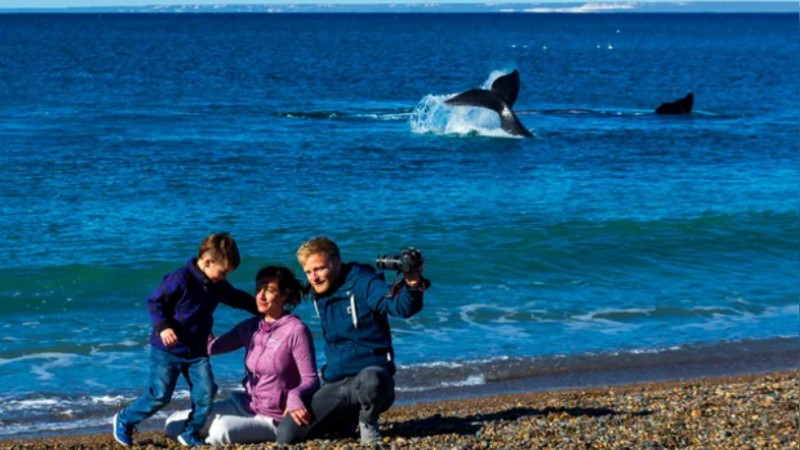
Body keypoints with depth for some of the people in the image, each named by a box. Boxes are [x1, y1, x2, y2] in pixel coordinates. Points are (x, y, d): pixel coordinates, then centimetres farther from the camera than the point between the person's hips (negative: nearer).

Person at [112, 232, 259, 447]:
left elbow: (238, 299, 21)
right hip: (168, 350, -6)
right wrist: (162, 327, -28)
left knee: (205, 393, -6)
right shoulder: (180, 279, -19)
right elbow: (154, 302, -16)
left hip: (197, 352, 6)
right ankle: (124, 420, 19)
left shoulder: (218, 285, 4)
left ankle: (190, 434, 13)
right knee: (160, 395, -4)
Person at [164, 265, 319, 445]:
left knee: (221, 430, -34)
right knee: (175, 424, 0)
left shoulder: (296, 330, -16)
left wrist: (294, 397, -38)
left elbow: (311, 380, -17)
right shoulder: (251, 327, 4)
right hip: (243, 405, 7)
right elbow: (212, 346, 5)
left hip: (272, 418, -7)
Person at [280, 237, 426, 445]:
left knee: (370, 380, -44)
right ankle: (345, 422, 20)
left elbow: (402, 306, -28)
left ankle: (368, 422, -9)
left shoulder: (362, 283, -10)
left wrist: (412, 285, -46)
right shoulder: (319, 294, 12)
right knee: (286, 437, -6)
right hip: (335, 384, 6)